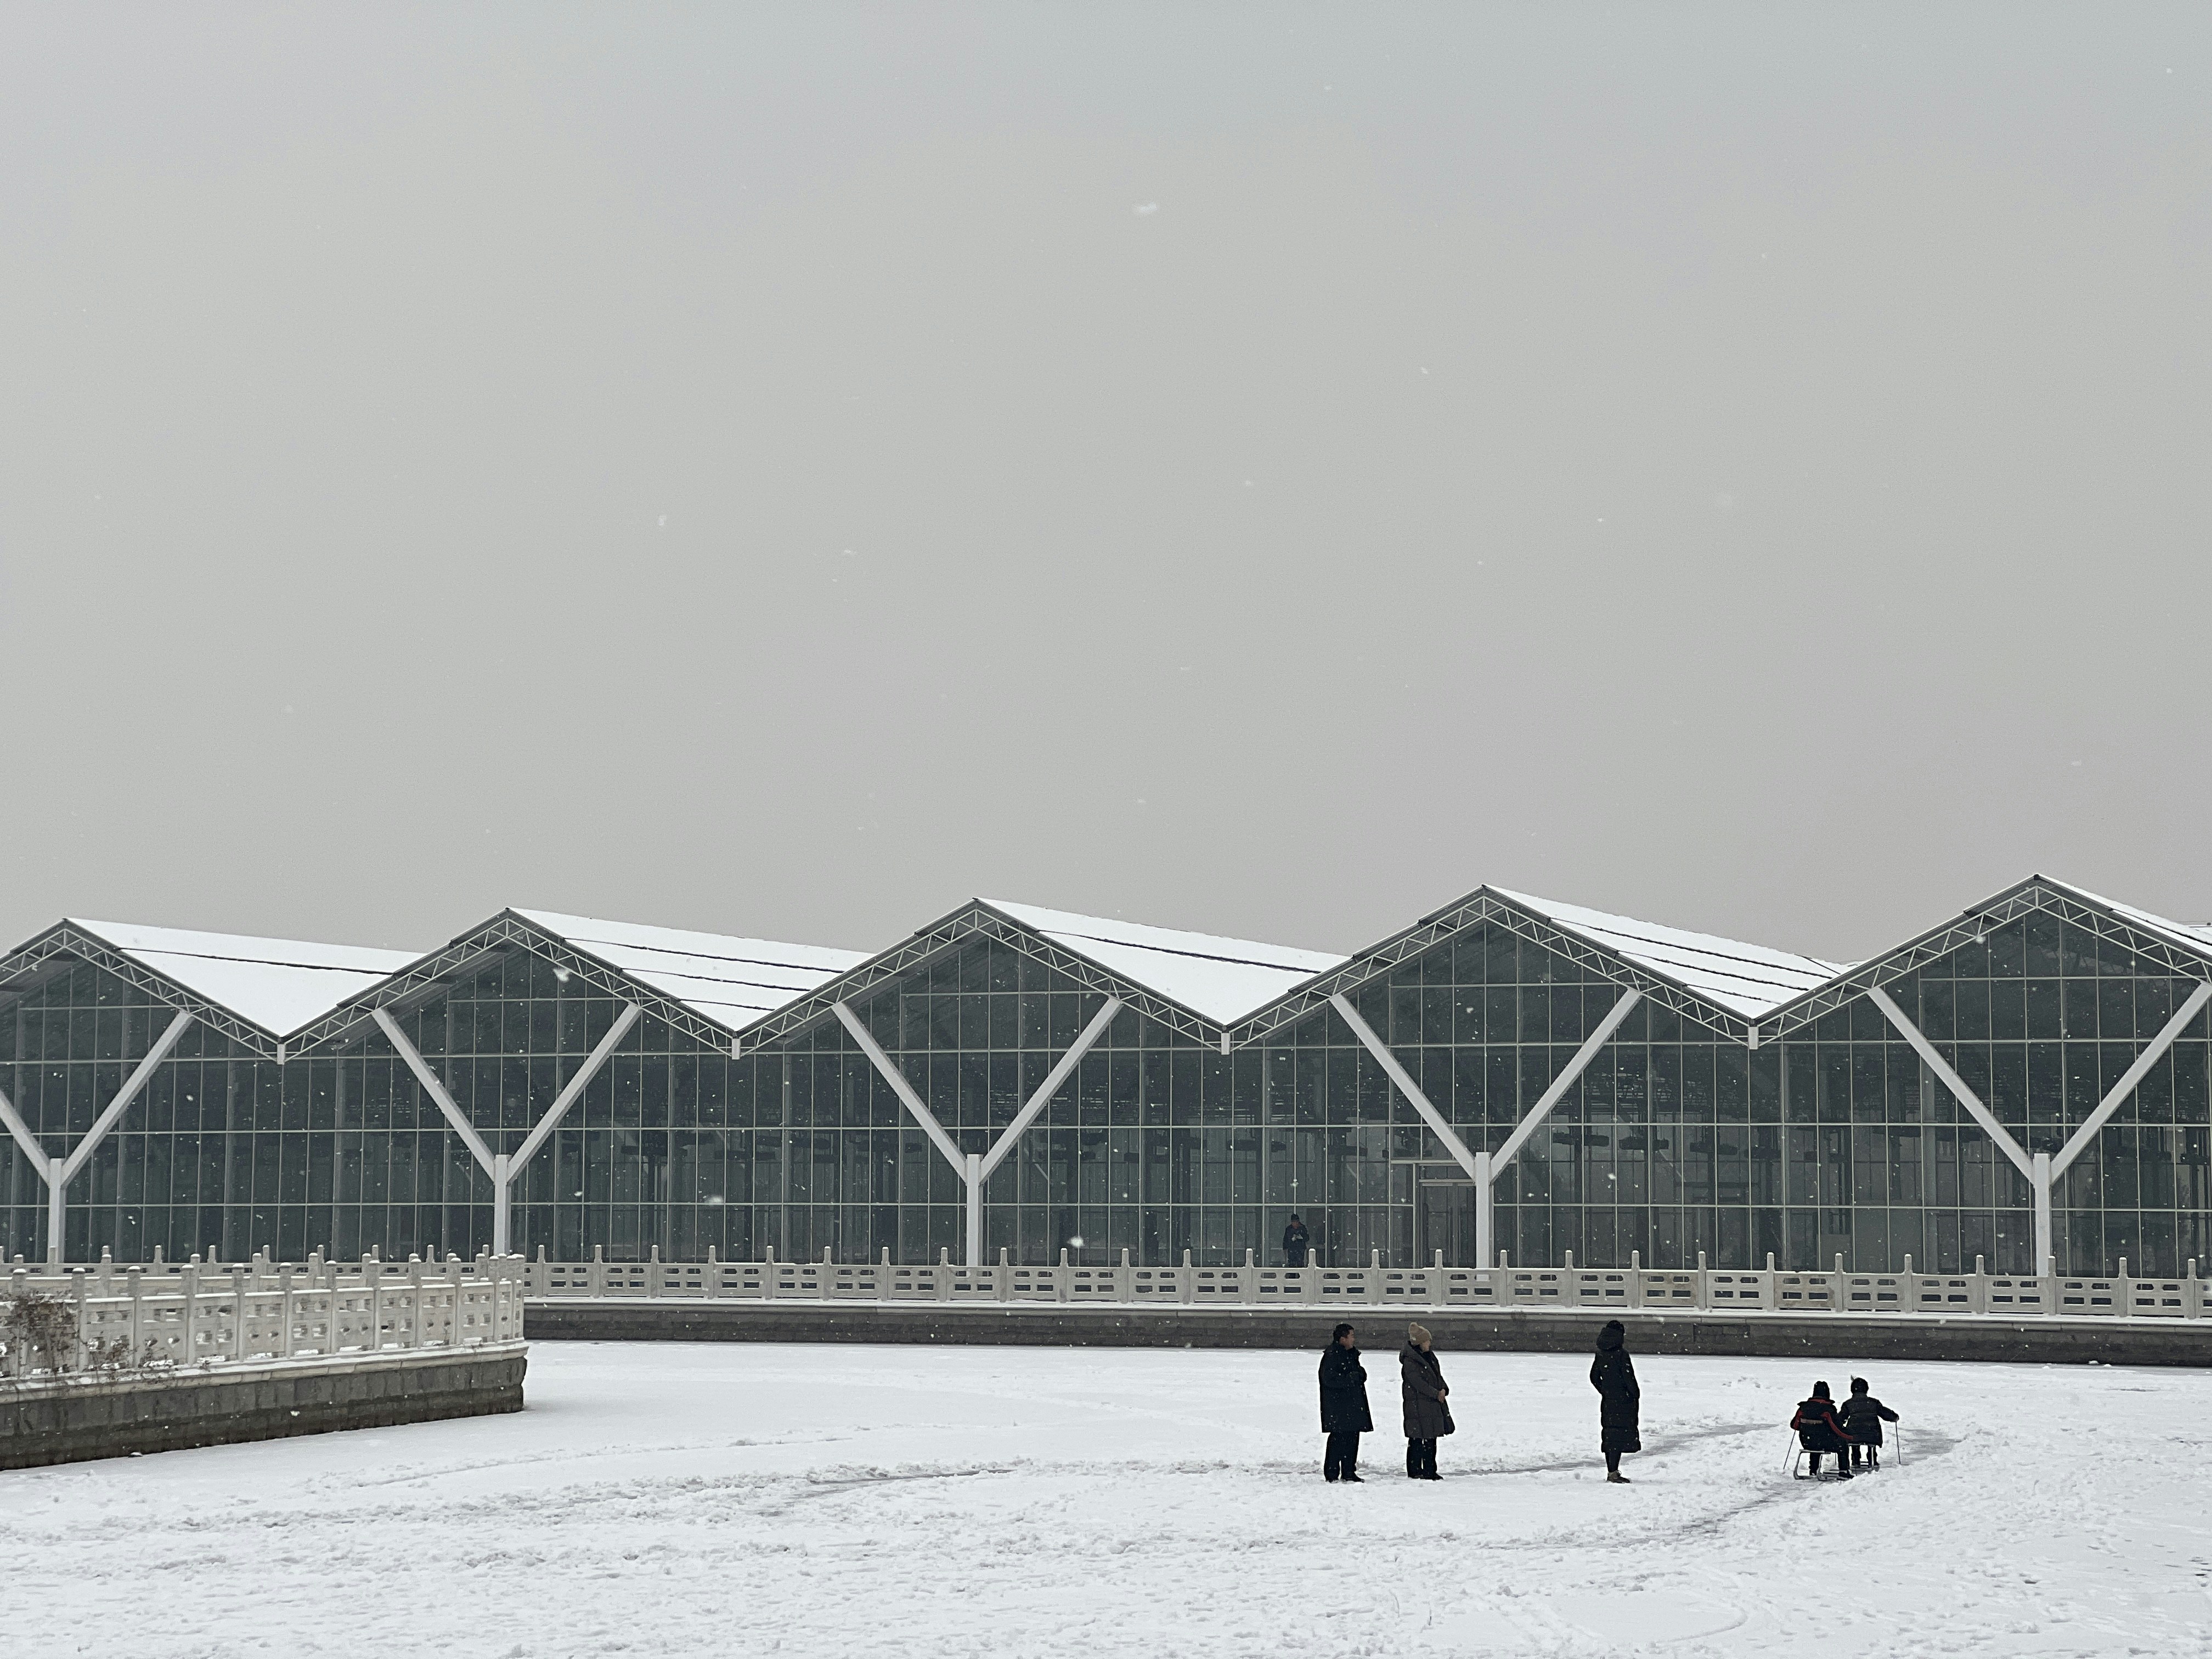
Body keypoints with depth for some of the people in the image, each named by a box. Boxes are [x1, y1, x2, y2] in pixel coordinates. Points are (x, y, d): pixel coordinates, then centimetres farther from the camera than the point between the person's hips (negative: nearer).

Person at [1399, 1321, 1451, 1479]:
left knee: (1431, 1438, 12)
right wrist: (1436, 1394, -17)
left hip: (1433, 1404, 9)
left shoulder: (1429, 1357, 14)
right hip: (1416, 1405, -9)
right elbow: (1417, 1382, -19)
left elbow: (1438, 1376, 17)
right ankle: (1414, 1471, 0)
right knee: (1417, 1439, -5)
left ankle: (1430, 1471, 19)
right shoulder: (1410, 1361, -14)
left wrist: (1443, 1390, -3)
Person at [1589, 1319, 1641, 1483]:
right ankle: (1613, 1472, -11)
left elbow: (1594, 1378, 13)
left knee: (1610, 1435, 13)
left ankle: (1611, 1471, 20)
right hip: (1623, 1401, -8)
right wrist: (1637, 1396, -4)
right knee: (1620, 1434, -7)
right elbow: (1628, 1378, -16)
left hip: (1607, 1401, 8)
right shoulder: (1621, 1354, -15)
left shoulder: (1600, 1354, 7)